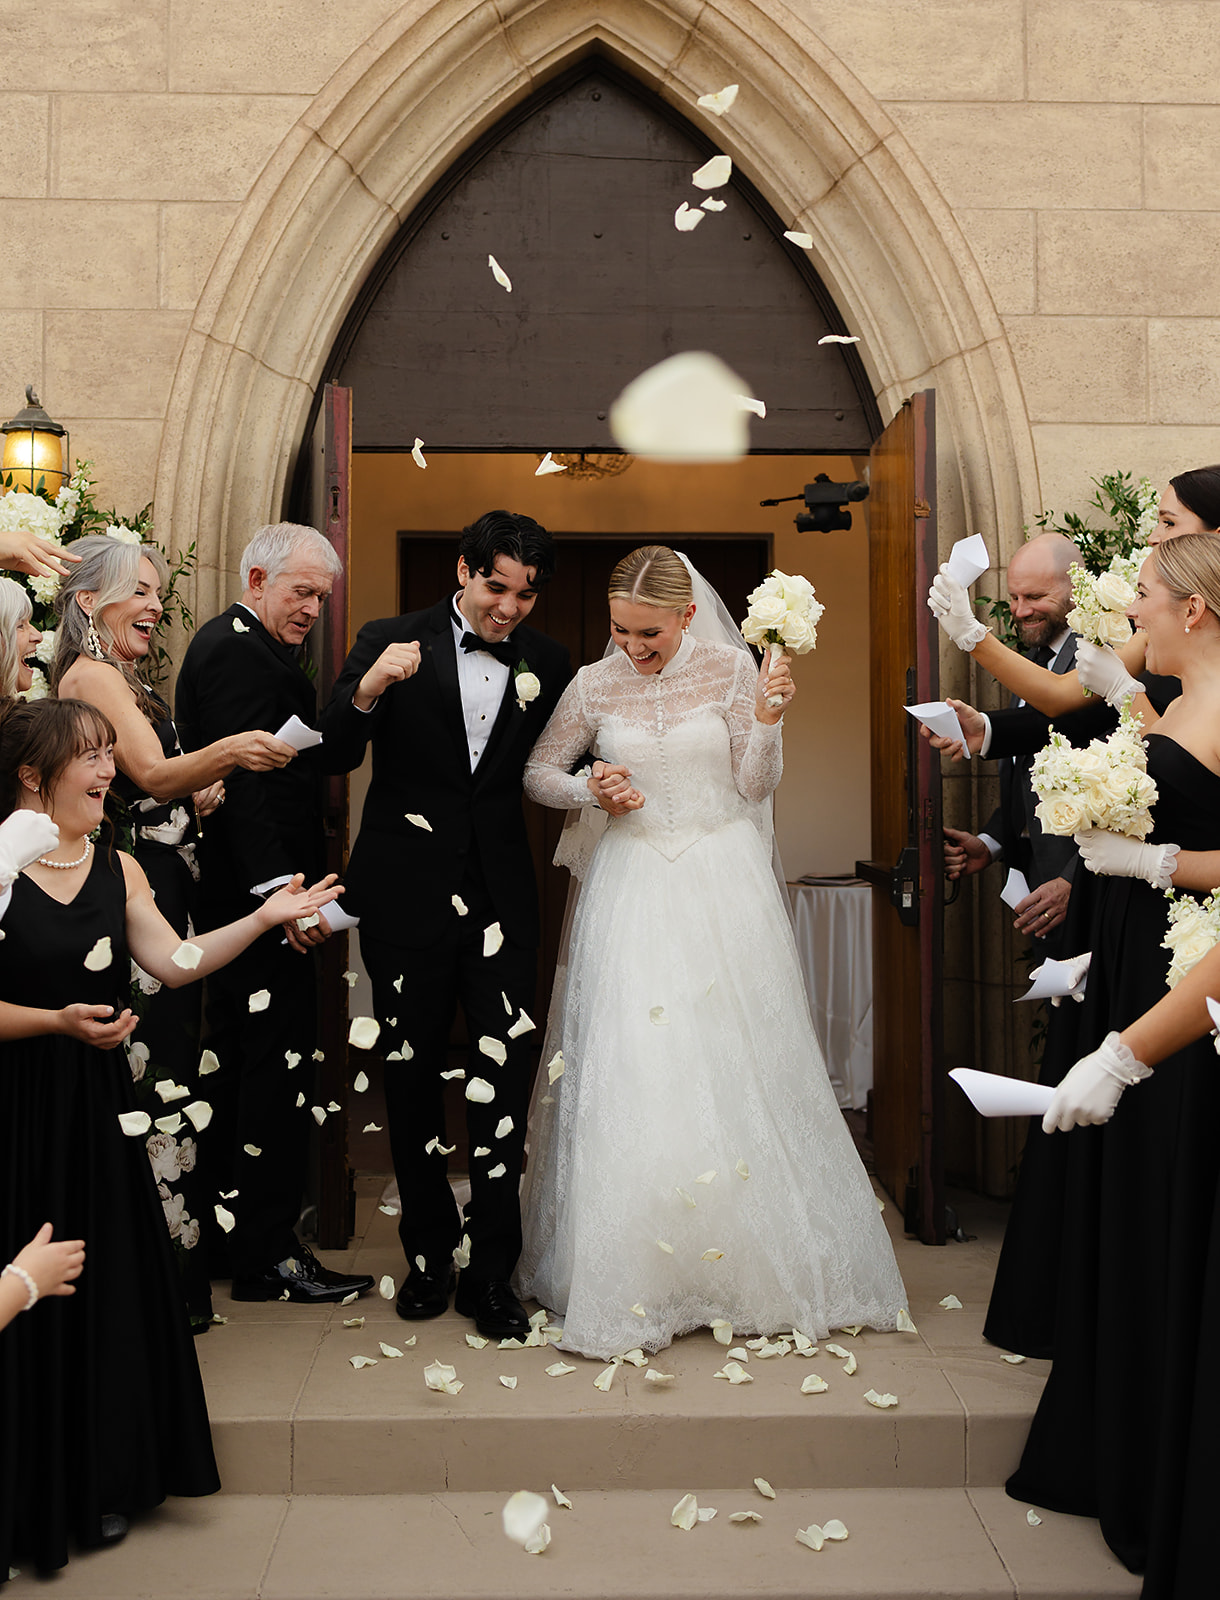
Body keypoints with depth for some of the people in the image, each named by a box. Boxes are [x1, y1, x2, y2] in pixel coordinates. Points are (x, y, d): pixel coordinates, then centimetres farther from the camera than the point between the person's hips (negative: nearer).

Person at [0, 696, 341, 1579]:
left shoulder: (117, 868, 8)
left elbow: (173, 961, 2)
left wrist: (265, 918, -4)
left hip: (98, 1109, 6)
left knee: (107, 1284, 13)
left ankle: (104, 1484, 30)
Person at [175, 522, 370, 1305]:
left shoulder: (235, 643, 18)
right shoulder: (240, 650, -14)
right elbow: (243, 778, -23)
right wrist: (280, 890, -26)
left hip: (244, 893, 11)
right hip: (259, 890, -11)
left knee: (244, 1060, 17)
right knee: (280, 1064, -5)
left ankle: (233, 1232, 28)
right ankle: (266, 1255, 3)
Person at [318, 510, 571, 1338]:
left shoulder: (548, 663, 5)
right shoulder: (391, 643, -2)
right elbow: (336, 757, -9)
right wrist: (367, 692, -28)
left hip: (501, 895, 1)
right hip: (408, 891, 0)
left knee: (505, 1074, -7)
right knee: (413, 1076, 10)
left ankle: (491, 1271, 4)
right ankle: (430, 1253, 26)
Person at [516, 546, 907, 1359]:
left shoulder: (730, 670, -1)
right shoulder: (594, 686, 2)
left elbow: (756, 786, 0)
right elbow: (537, 773, 12)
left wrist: (768, 719, -16)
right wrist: (589, 789, -7)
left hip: (722, 883, -1)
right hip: (634, 887, 1)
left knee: (734, 1066, 3)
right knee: (629, 1071, -4)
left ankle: (757, 1268, 19)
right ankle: (633, 1279, 6)